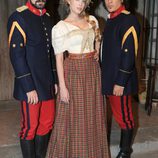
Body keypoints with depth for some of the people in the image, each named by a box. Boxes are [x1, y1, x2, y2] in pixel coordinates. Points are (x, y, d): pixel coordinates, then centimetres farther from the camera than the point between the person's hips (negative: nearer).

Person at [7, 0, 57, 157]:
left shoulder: (47, 18, 11)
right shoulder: (18, 17, -12)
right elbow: (16, 55, -17)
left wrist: (55, 80, 12)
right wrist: (29, 88, -18)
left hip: (47, 84, 7)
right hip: (31, 85, -7)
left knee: (47, 123, 15)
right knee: (30, 127, 5)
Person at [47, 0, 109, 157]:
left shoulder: (92, 20, 7)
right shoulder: (60, 27, -8)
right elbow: (58, 58, -10)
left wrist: (96, 55, 13)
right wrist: (62, 86, -15)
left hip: (92, 71, 5)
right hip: (73, 72, -5)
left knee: (92, 115, 12)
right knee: (73, 117, 3)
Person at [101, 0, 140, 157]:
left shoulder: (129, 20, -14)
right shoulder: (110, 19, 11)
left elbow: (129, 54, -19)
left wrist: (120, 83, -20)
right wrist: (105, 77, 15)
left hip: (120, 80, -8)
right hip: (108, 79, 8)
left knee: (124, 116, 6)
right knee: (117, 114, 16)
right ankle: (123, 144, 32)